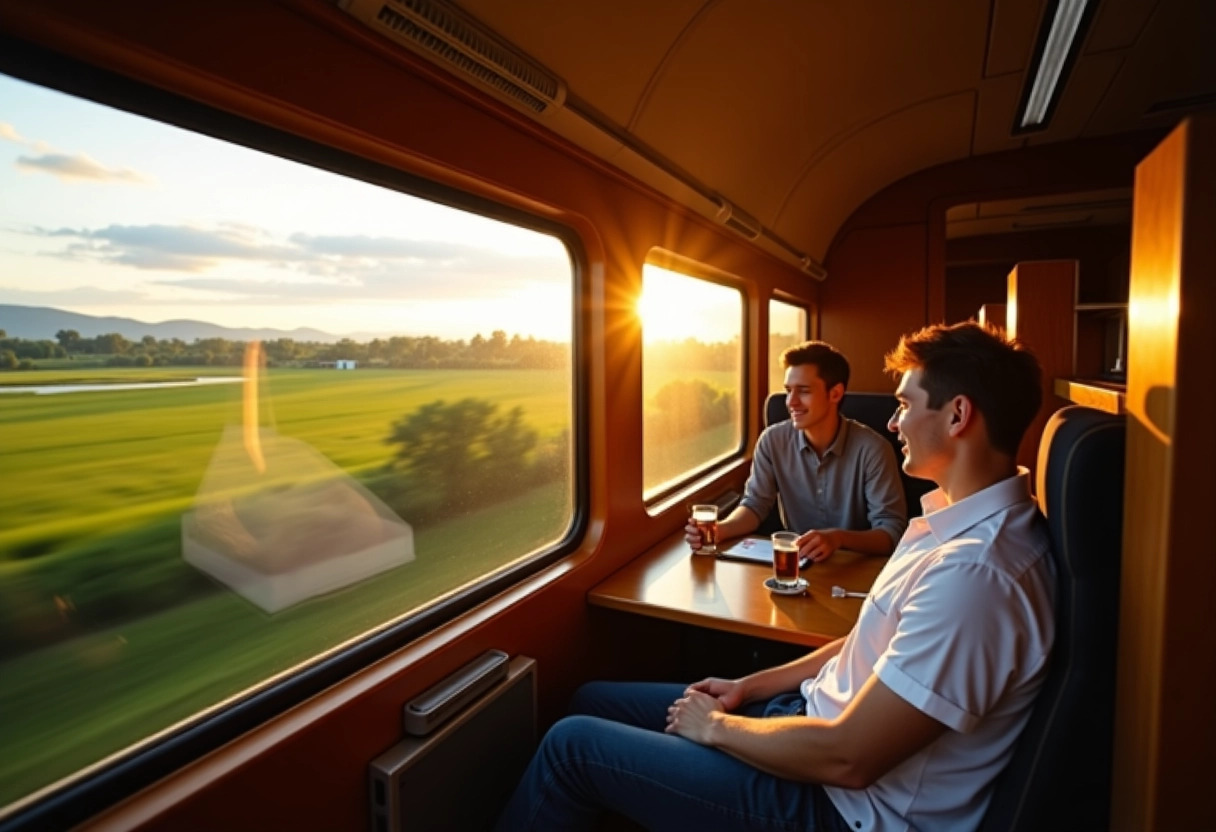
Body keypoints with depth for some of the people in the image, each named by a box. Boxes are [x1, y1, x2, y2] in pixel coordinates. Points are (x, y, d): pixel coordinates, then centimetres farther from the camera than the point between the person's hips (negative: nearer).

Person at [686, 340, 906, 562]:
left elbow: (893, 531, -16)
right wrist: (719, 529, -21)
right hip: (794, 560, 2)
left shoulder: (872, 449, -14)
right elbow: (755, 504, -1)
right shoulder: (773, 440, -5)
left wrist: (839, 538, -34)